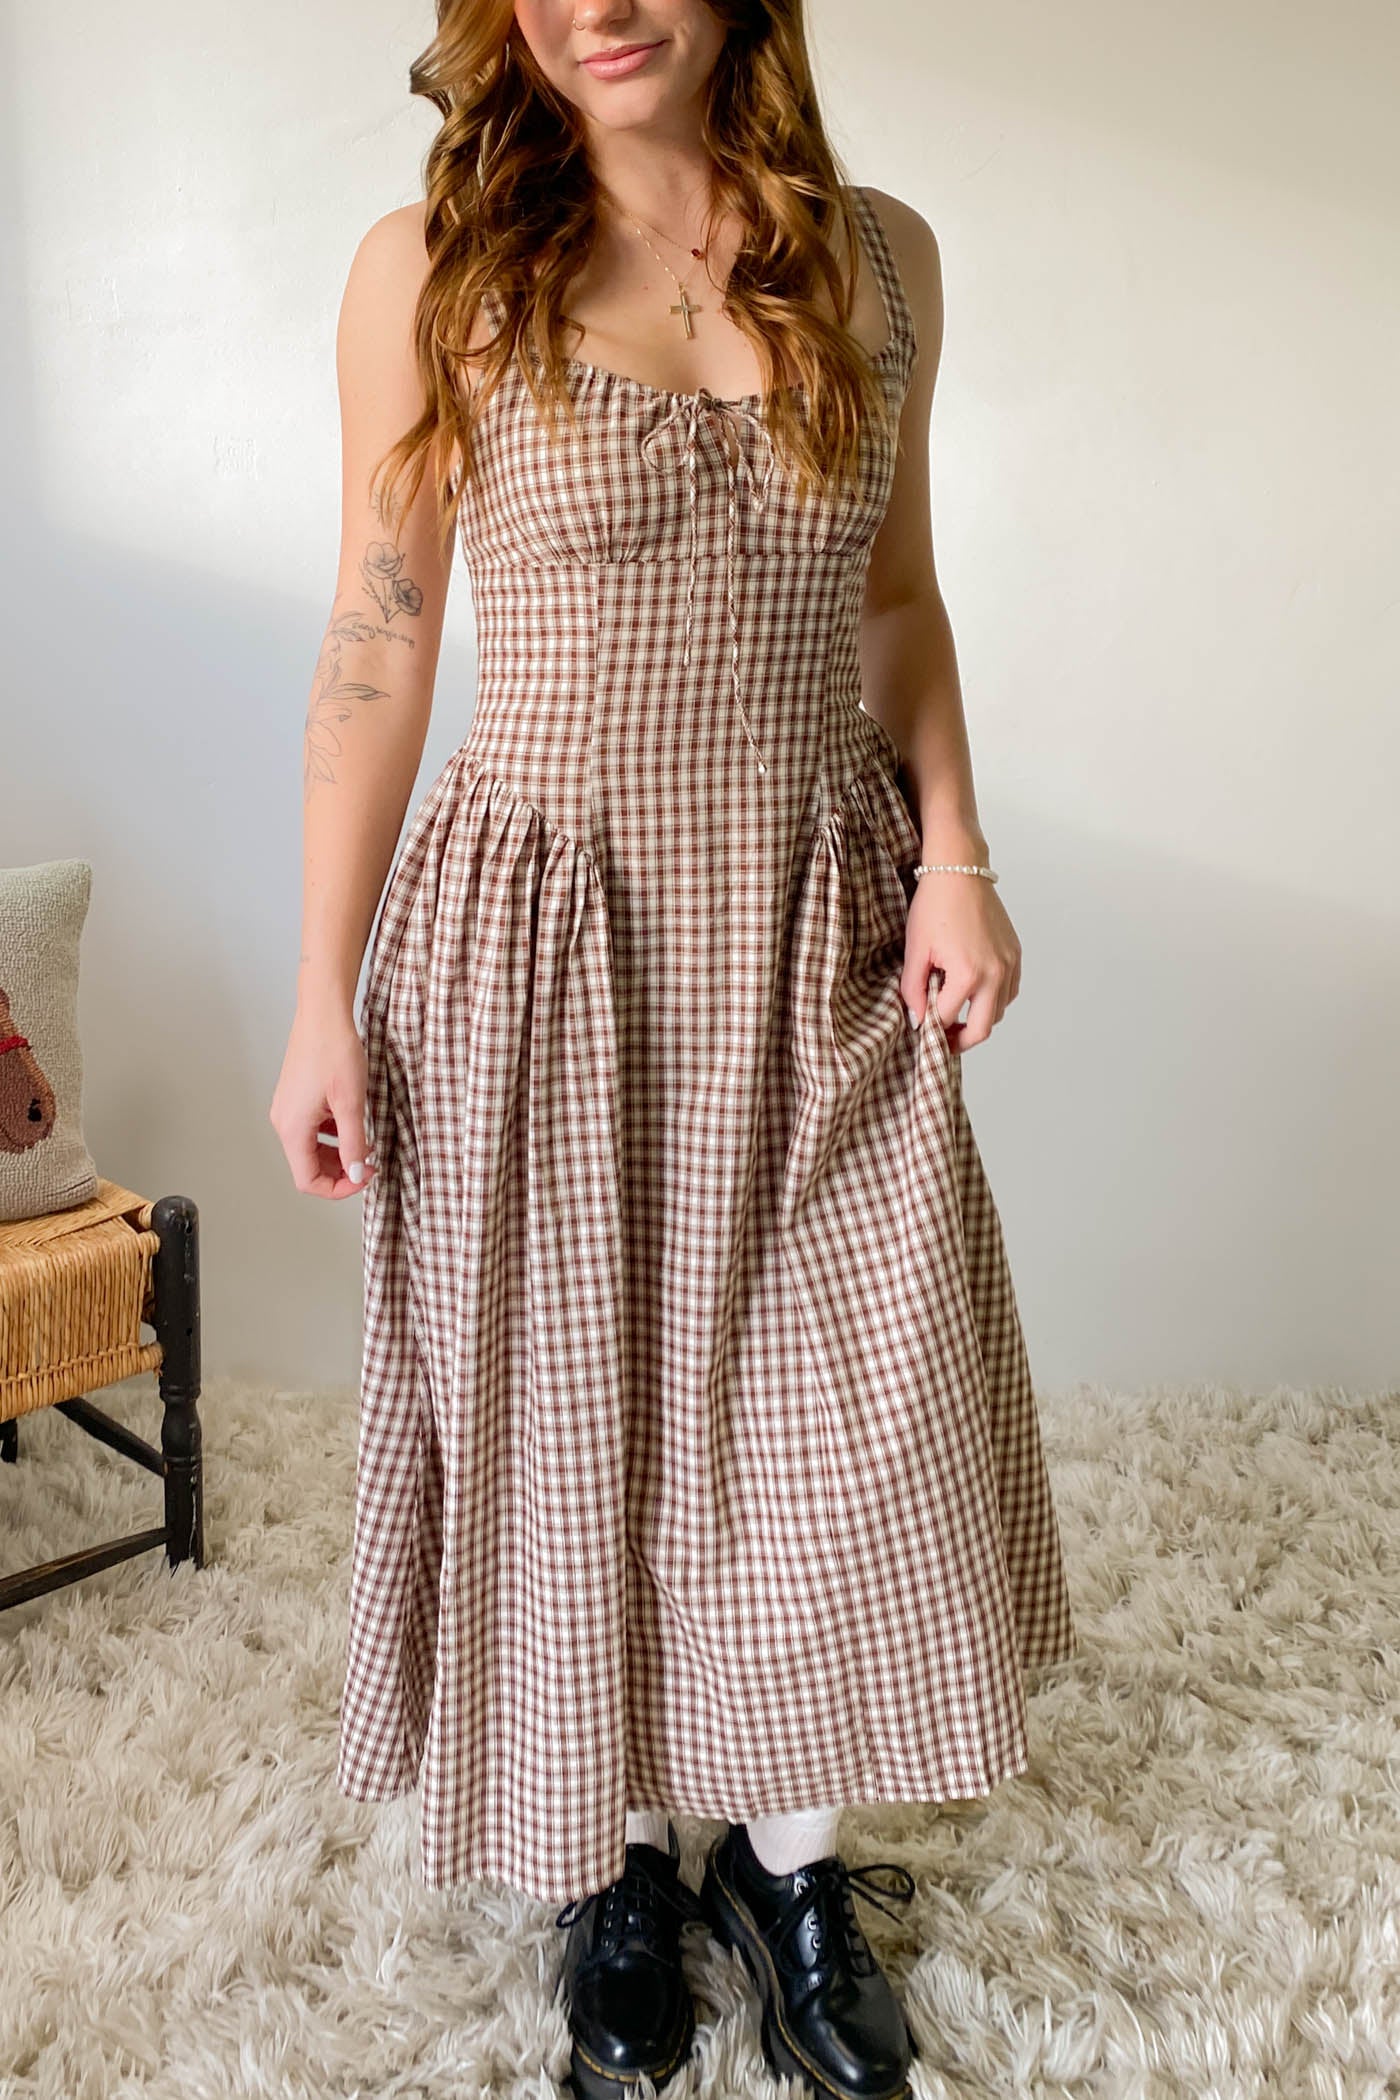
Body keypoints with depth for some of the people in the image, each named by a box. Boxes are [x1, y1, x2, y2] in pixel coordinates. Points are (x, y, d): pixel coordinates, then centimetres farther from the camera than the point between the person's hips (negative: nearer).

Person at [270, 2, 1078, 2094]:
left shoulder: (879, 256, 5)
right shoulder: (429, 274, -5)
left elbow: (898, 599, 12)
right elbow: (377, 648, -3)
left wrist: (955, 855, -2)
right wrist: (325, 1000, -5)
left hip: (822, 932, 3)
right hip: (547, 938, -2)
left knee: (849, 1422, 8)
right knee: (575, 1427, 10)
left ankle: (789, 1863, 33)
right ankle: (625, 1866, 35)